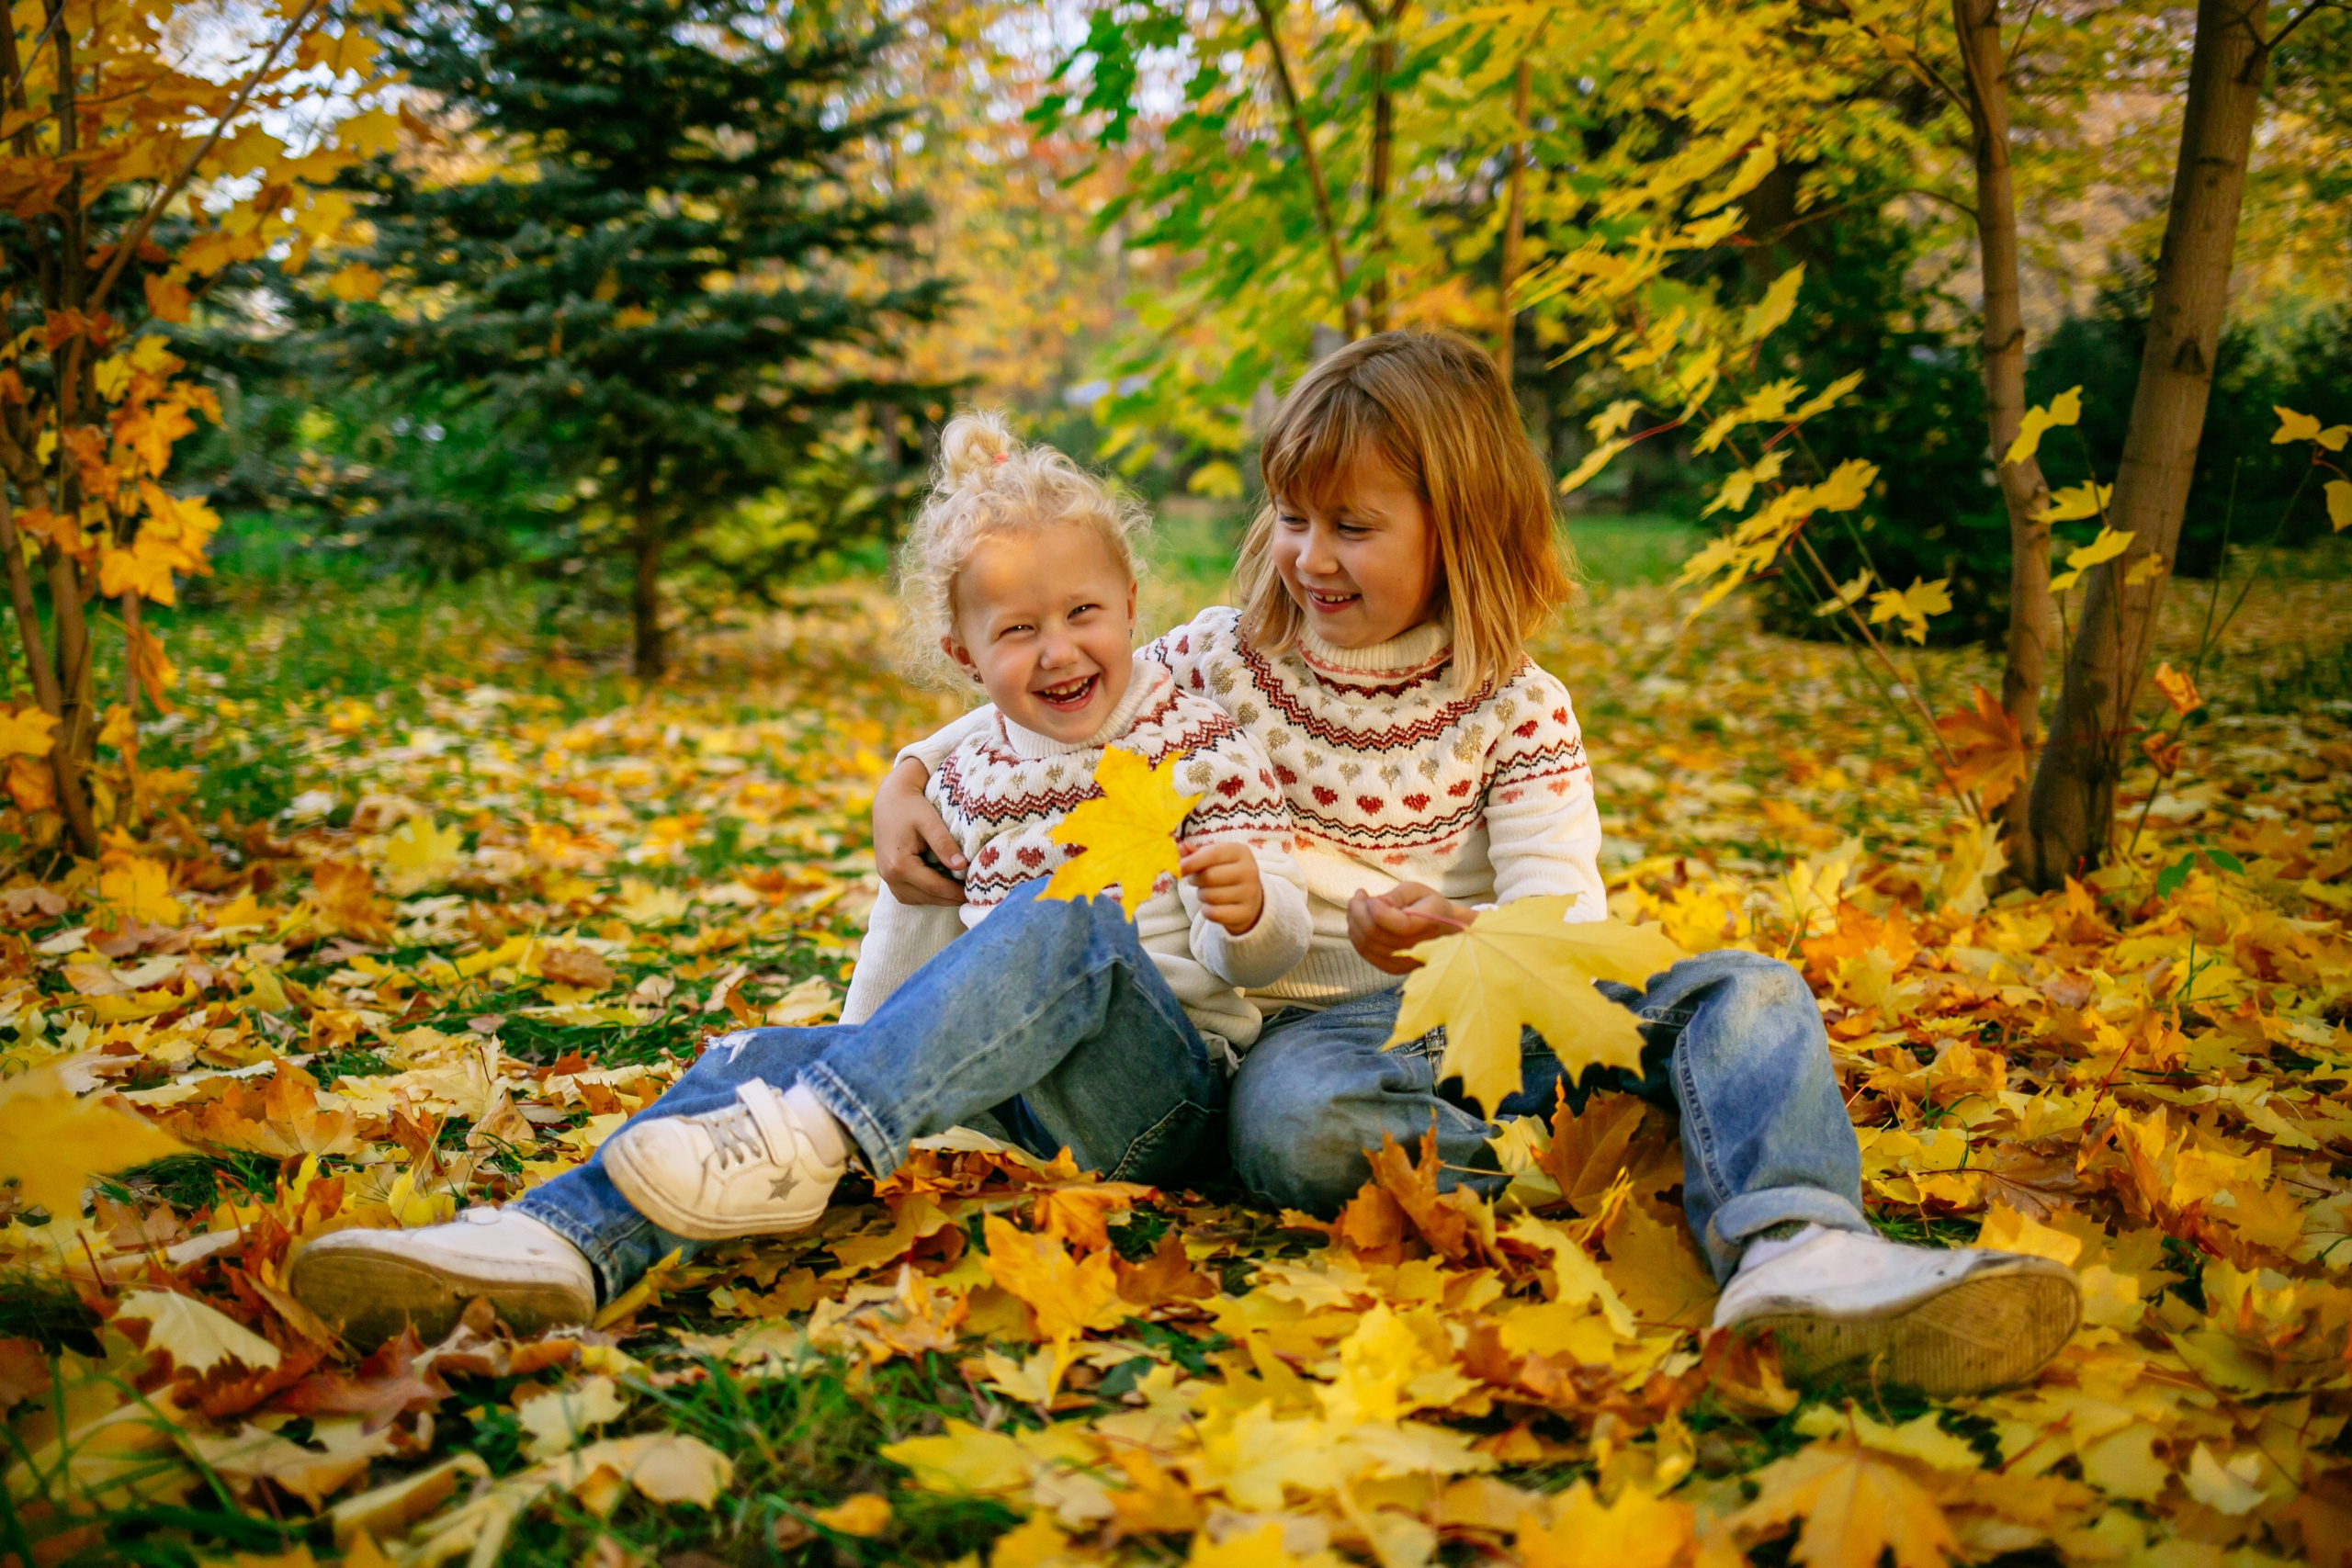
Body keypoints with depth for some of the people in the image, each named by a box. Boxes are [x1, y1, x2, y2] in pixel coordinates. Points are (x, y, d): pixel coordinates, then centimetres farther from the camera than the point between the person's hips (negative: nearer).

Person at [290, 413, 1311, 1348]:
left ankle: (800, 1146, -45)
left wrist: (1249, 910, -27)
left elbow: (1268, 950, -4)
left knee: (1068, 915, -34)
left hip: (1171, 1085, -4)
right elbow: (913, 926, 24)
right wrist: (855, 1059, 19)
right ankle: (558, 1244, -42)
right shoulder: (966, 774, 14)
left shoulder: (1199, 747, 2)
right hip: (1008, 1086, 4)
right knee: (762, 1057, -18)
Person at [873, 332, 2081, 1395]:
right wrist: (906, 780, -6)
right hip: (1313, 1025, -1)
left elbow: (1564, 916, -8)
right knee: (1295, 1120, -40)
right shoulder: (1222, 662, 6)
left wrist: (1459, 938, -31)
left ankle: (1798, 1254, -47)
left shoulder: (1516, 709, 3)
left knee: (1741, 993, -22)